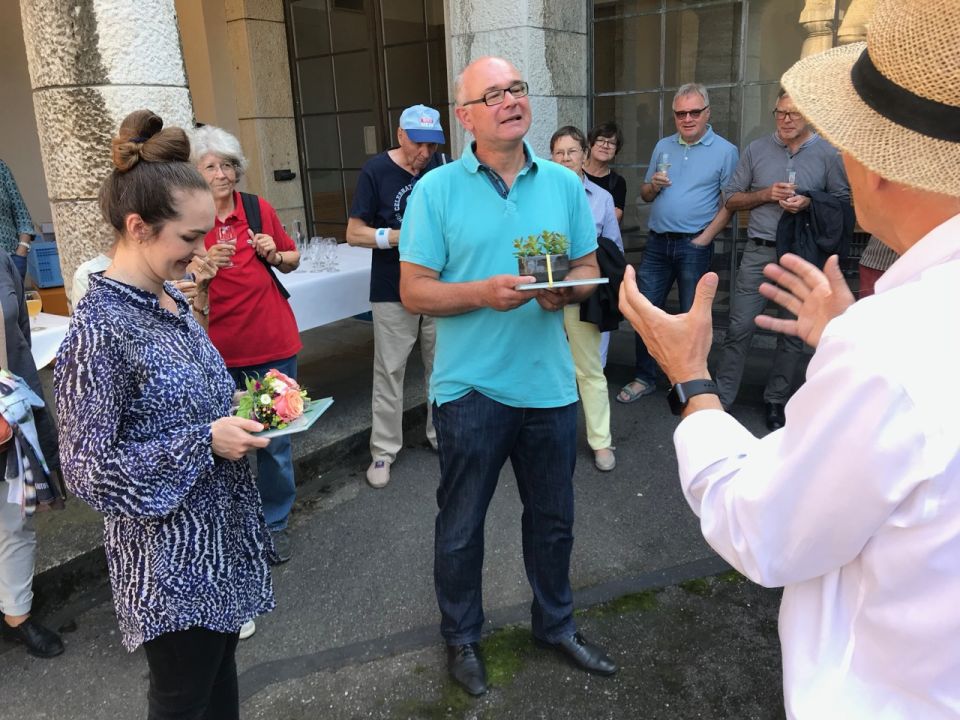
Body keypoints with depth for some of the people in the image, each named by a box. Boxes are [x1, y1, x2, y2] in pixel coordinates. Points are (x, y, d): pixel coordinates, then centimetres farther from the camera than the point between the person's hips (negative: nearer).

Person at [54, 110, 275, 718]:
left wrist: (239, 409, -2)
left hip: (224, 531, 8)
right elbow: (88, 470, -20)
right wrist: (206, 442, -23)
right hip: (172, 556, -8)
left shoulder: (172, 298, 3)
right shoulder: (100, 329, -23)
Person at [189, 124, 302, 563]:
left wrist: (275, 255, -6)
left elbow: (293, 260, 16)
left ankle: (275, 523, 26)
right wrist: (207, 263, -19)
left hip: (273, 344, 2)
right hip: (218, 350, -1)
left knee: (276, 439, 9)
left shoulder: (259, 209, 3)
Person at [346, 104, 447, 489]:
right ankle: (384, 450, 14)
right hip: (393, 292, -4)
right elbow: (354, 233, -6)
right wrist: (399, 237, -20)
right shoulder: (375, 171, -8)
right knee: (389, 371, 2)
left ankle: (441, 435, 30)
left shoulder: (439, 164, 3)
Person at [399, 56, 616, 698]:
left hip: (550, 384, 3)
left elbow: (589, 268, 9)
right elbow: (414, 290, -8)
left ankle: (556, 624, 43)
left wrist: (567, 289, -14)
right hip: (470, 387, -3)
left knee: (553, 518, 19)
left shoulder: (564, 184, 4)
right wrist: (484, 293, -23)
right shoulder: (437, 190, -6)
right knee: (461, 525, 13)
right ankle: (462, 637, 37)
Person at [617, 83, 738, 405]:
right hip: (657, 242, 4)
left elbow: (729, 203, -6)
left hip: (694, 245, -4)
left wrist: (704, 239, -14)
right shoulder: (663, 146, 13)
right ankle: (644, 378, 18)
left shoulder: (724, 151, -1)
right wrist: (653, 185, -5)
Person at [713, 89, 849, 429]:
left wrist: (810, 203, -14)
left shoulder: (828, 154, 1)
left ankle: (776, 401, 21)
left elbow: (844, 202, 4)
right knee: (739, 328, -1)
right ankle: (721, 398, 7)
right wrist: (766, 194, -9)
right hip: (758, 252, 0)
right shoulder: (756, 150, 5)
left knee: (793, 333, 8)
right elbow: (731, 199, 8)